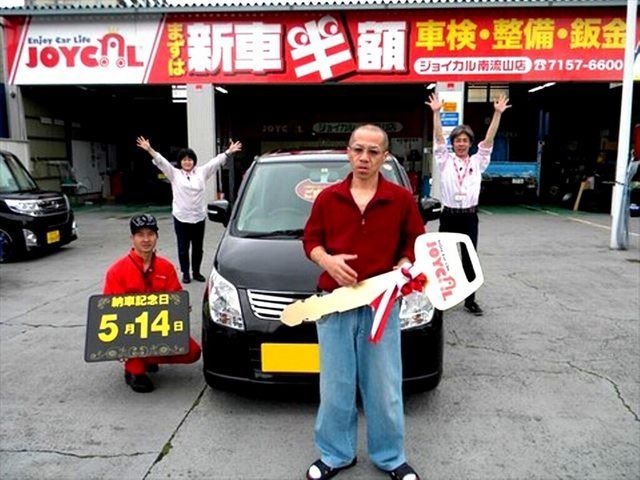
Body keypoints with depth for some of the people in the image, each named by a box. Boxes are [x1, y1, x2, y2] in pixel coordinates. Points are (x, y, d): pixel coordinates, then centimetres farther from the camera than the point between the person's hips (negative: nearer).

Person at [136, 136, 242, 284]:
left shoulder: (201, 172, 6)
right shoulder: (174, 174, 2)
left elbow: (216, 161, 2)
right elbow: (161, 161, -7)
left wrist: (229, 152, -4)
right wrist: (149, 150, -21)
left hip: (199, 217, 2)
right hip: (181, 218, -2)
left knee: (198, 248, 12)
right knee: (183, 248, 6)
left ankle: (196, 272, 26)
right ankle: (185, 273, 19)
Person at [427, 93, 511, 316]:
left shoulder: (478, 161, 7)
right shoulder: (445, 161, 3)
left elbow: (489, 139, -2)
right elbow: (438, 139, -7)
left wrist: (497, 113, -11)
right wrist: (436, 113, -17)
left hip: (469, 217, 1)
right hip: (448, 216, -1)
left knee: (469, 259, 6)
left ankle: (470, 300, 16)